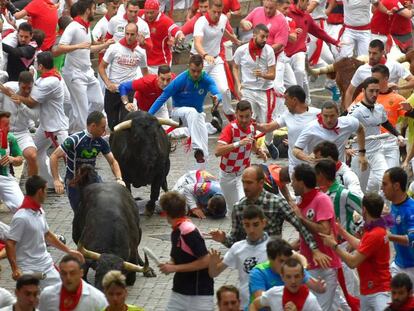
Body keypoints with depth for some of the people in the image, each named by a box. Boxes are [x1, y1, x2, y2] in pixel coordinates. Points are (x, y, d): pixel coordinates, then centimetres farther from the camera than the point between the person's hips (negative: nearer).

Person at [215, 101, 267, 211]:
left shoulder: (251, 127, -6)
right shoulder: (230, 128, -24)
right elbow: (217, 151, -39)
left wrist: (258, 150, -4)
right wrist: (239, 143, -48)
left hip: (244, 173, 4)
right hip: (228, 176, -4)